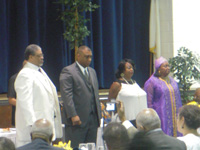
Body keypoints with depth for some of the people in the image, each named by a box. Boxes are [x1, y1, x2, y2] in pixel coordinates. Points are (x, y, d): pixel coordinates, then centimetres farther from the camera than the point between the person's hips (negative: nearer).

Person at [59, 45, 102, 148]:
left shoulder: (92, 72, 19)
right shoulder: (68, 71, -6)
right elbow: (67, 96, -13)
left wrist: (99, 115, 15)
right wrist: (73, 116, -20)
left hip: (93, 119, 7)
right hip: (77, 119, -7)